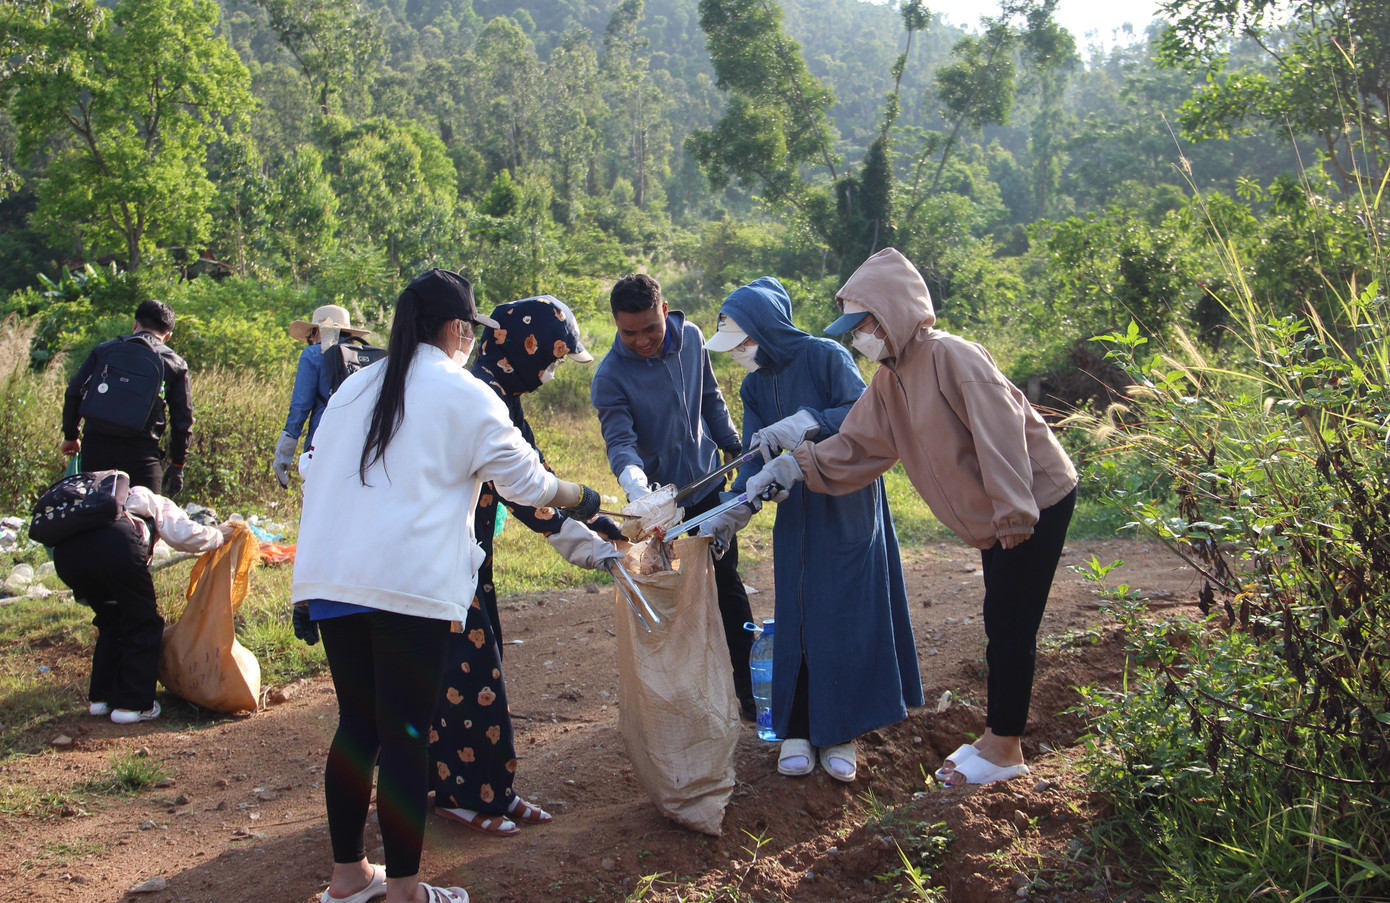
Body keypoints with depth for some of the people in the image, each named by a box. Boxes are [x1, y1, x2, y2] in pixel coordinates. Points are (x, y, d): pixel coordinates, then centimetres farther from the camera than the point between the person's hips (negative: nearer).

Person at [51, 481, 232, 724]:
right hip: (117, 546, -6)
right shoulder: (157, 504, 33)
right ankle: (133, 704, 13)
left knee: (111, 622, 28)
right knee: (143, 624, 14)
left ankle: (101, 697, 30)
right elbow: (185, 536, 10)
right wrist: (219, 535, 30)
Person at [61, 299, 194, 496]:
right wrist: (177, 465, 16)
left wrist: (70, 436, 22)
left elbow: (73, 393, 11)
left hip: (95, 444, 2)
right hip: (141, 449, -2)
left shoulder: (103, 349, 13)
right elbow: (183, 419, 8)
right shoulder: (175, 364, 9)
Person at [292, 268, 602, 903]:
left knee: (356, 725, 15)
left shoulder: (354, 387, 17)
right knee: (405, 736, 2)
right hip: (411, 584, -6)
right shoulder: (465, 394, 0)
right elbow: (526, 480, 2)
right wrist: (582, 500, 20)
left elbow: (319, 474, 17)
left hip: (330, 576, 6)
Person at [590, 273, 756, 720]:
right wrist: (632, 478, -47)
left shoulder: (691, 337, -5)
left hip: (707, 482, 4)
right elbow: (619, 439, -27)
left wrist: (734, 447, 15)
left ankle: (748, 687, 20)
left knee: (727, 581, 9)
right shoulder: (610, 376, -19)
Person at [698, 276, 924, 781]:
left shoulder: (826, 356, -12)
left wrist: (807, 422, -35)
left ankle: (839, 733, 8)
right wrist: (731, 514, -13)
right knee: (797, 617, 3)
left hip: (849, 508, -5)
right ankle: (798, 728, 12)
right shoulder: (755, 387, 5)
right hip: (796, 515, 5)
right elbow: (756, 461, 0)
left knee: (847, 615, -2)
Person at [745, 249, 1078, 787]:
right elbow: (854, 446, 6)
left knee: (1009, 624, -1)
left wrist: (1013, 512, -28)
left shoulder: (950, 357, -23)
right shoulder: (890, 380, 5)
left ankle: (1005, 749, 11)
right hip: (995, 514, 9)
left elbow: (1001, 433, -27)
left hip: (1036, 498, -9)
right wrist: (791, 468, -6)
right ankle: (998, 736, 27)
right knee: (1001, 623, 15)